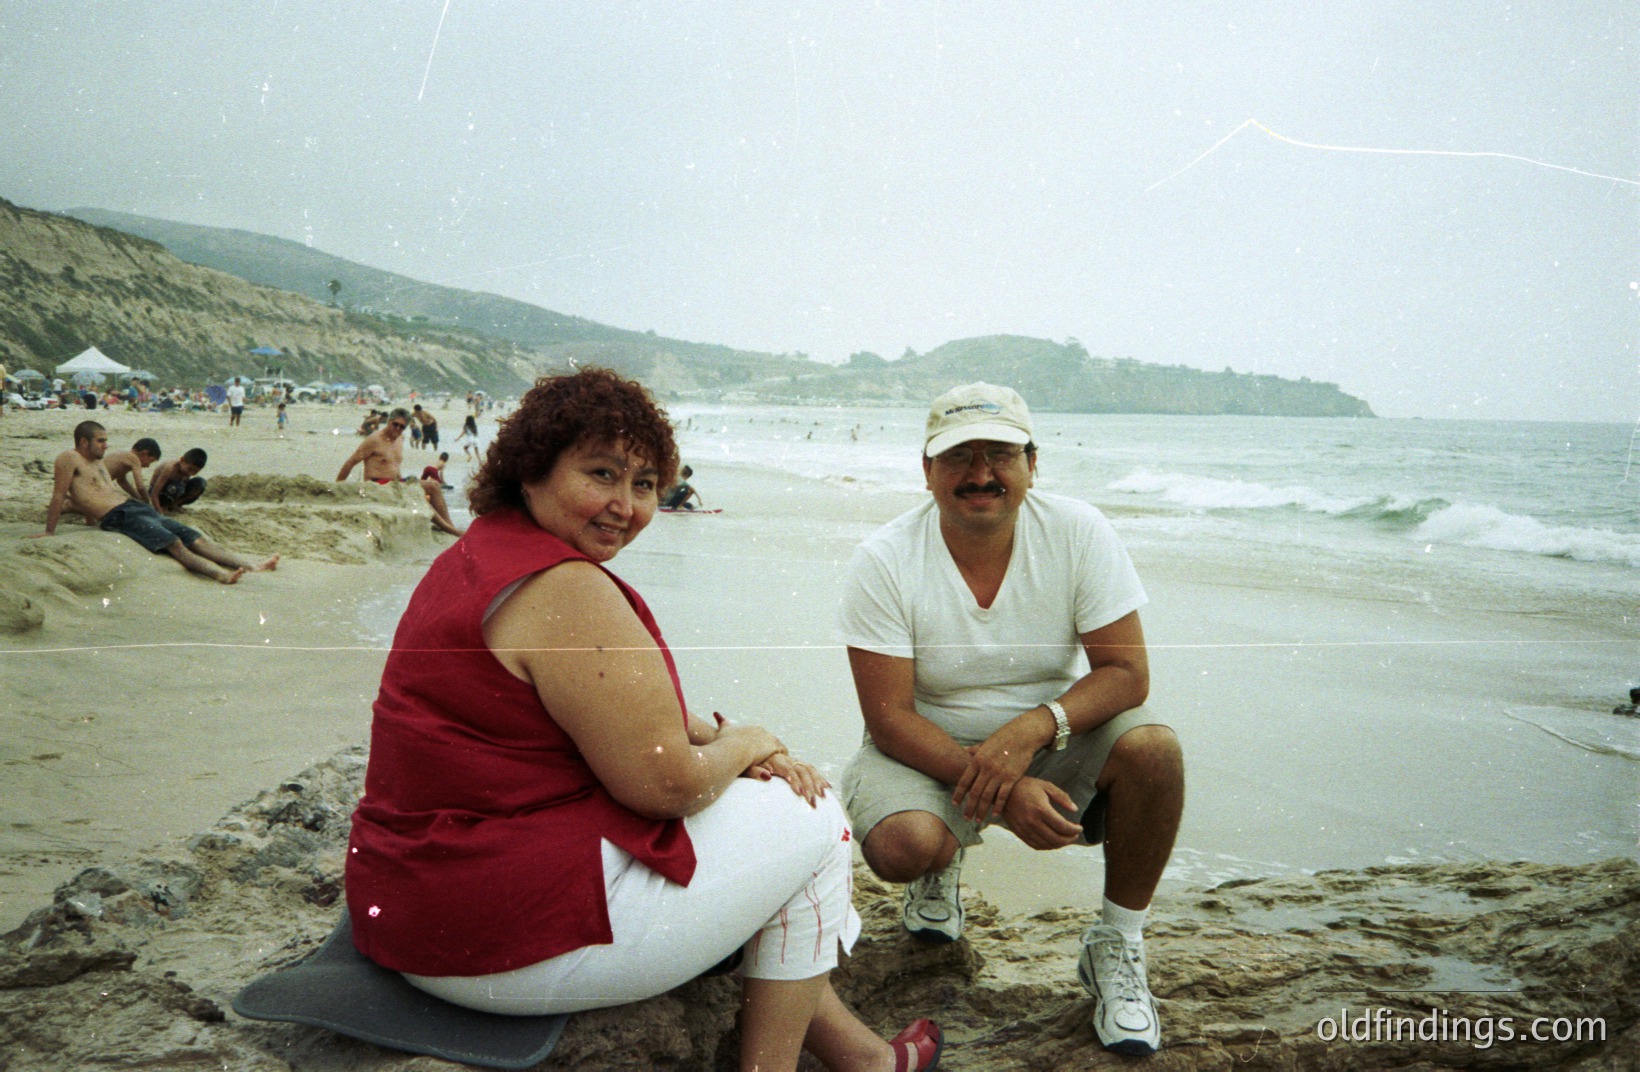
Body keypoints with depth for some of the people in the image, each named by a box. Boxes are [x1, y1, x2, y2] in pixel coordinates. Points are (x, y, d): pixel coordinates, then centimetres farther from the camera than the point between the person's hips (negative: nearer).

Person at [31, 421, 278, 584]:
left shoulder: (98, 463, 25)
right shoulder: (69, 459, -2)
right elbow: (59, 496, -4)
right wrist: (49, 532, -5)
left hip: (136, 506, 9)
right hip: (117, 517, -9)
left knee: (194, 538, -7)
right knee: (174, 543, -30)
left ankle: (250, 564, -20)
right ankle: (222, 574, -49)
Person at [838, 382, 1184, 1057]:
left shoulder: (1078, 533, -12)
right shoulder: (882, 562, -16)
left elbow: (1126, 671, -13)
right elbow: (890, 716, -18)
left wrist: (1032, 729, -32)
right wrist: (1001, 791, -30)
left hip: (1057, 737, 1)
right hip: (932, 748, -1)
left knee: (1153, 748, -28)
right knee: (901, 846, -31)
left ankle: (1116, 948, -5)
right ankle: (941, 864, 11)